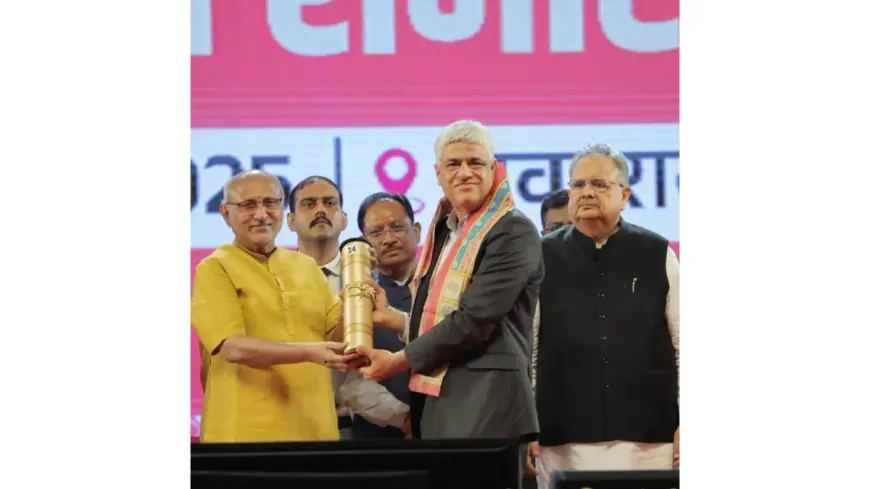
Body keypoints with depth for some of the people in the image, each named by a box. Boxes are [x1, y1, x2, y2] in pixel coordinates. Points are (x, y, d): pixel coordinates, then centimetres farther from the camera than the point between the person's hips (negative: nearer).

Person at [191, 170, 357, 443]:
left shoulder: (306, 265, 14)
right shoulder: (215, 268, -3)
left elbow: (336, 337, 13)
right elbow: (233, 347, -14)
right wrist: (309, 352, -25)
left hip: (314, 427, 5)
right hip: (247, 431, -5)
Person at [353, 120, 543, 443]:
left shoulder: (514, 232, -8)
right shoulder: (444, 232, 17)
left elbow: (474, 320, -16)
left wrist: (400, 361, -9)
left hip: (485, 409, -8)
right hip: (435, 406, 8)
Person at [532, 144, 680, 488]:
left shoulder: (657, 255, 5)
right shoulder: (544, 258, 4)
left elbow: (684, 344, 6)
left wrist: (686, 422, 2)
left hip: (648, 436, 0)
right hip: (565, 440, 0)